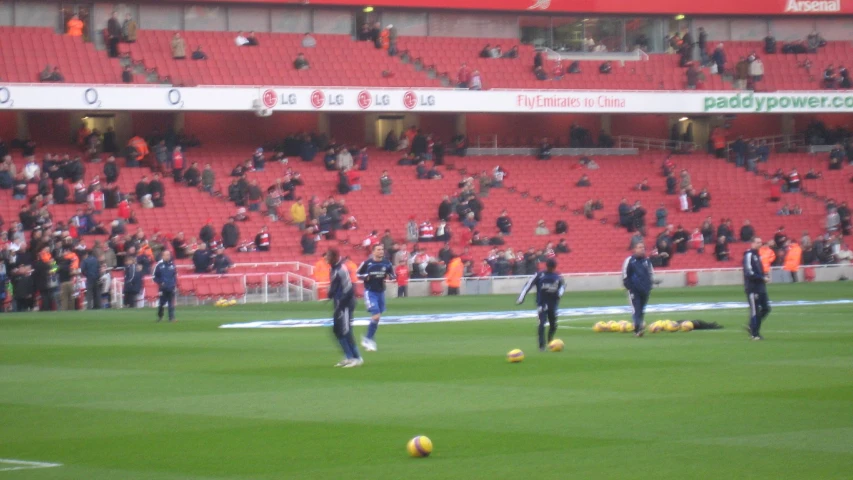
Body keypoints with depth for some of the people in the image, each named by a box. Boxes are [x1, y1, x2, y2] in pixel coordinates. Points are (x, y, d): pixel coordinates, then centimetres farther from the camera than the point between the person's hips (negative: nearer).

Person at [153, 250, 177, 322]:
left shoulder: (172, 264, 8)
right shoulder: (159, 265, -4)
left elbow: (175, 276, 19)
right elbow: (155, 277, 1)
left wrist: (175, 285, 11)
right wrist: (160, 283, -11)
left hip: (171, 287, 3)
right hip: (163, 288, -3)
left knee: (171, 303, -2)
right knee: (162, 302, 2)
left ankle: (171, 317, -1)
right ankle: (159, 316, 23)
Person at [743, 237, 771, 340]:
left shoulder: (757, 255, 16)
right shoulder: (749, 255, -12)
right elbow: (749, 273, -19)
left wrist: (765, 276, 5)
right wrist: (762, 278, -17)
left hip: (760, 286, 9)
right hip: (752, 287, -9)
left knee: (766, 308, 9)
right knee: (754, 310, -5)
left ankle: (752, 327, 21)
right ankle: (754, 334, 1)